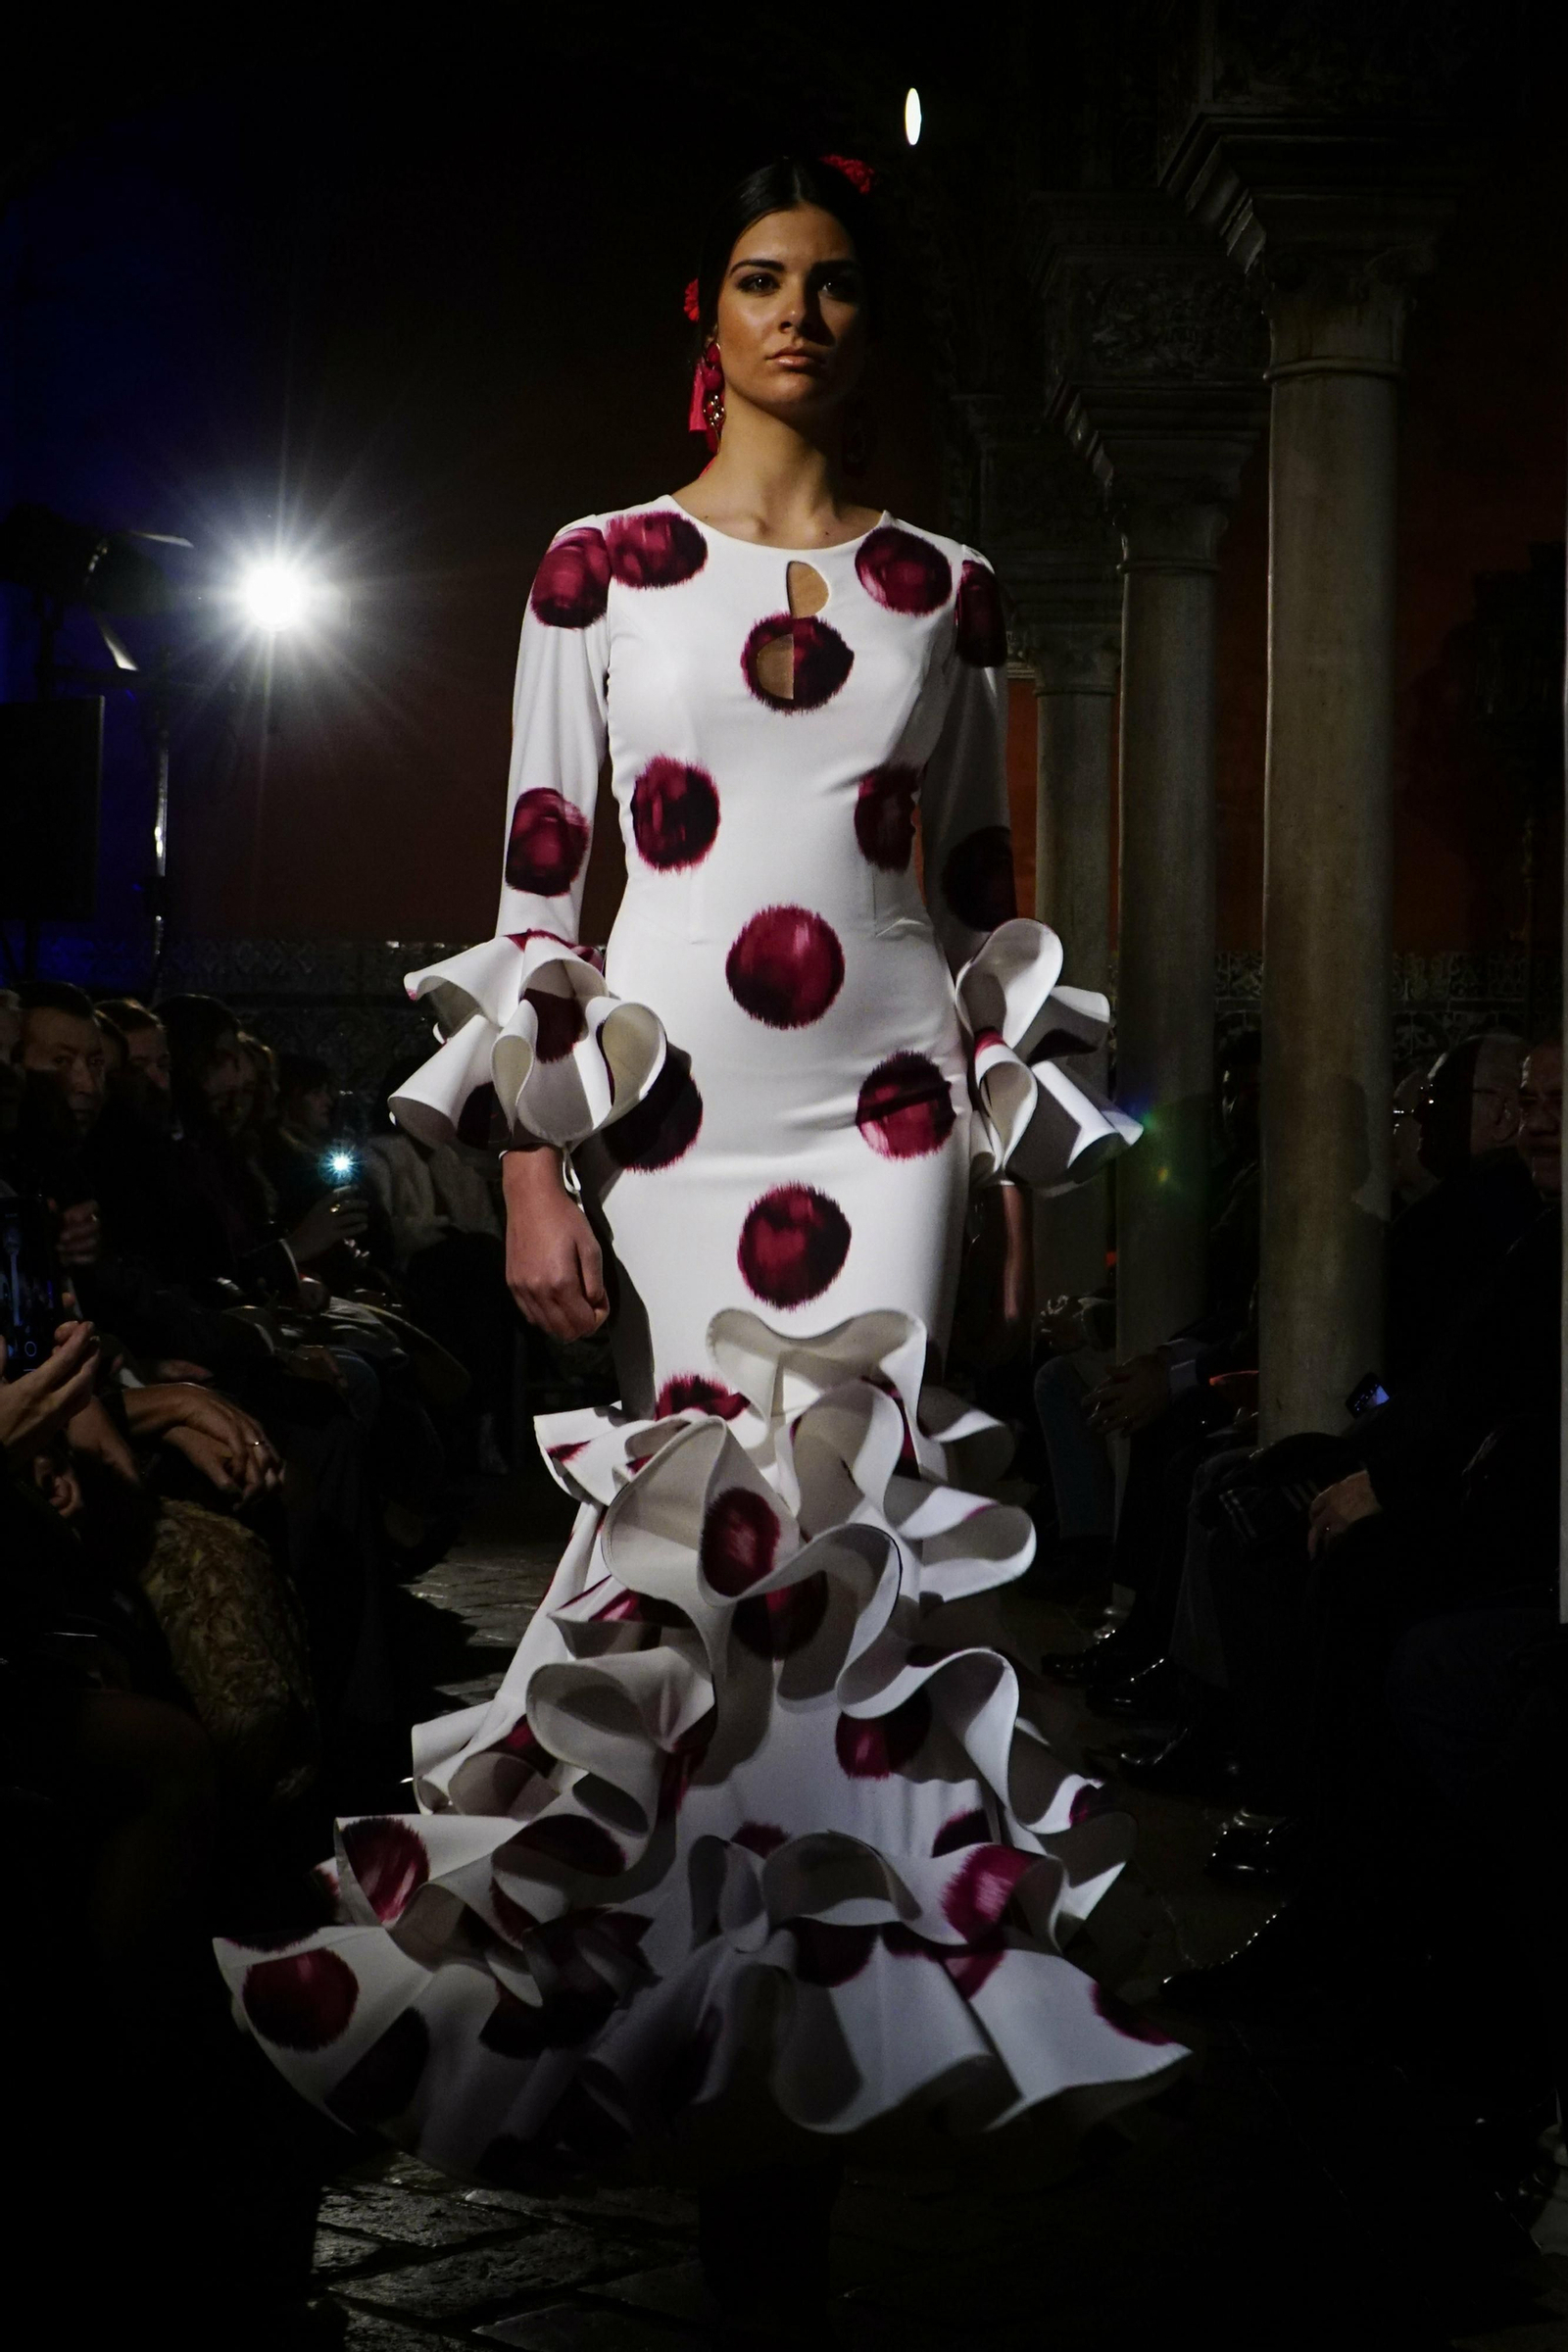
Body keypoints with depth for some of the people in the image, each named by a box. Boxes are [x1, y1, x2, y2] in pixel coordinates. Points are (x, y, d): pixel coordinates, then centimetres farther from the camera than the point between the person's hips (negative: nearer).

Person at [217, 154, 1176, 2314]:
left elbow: (986, 896, 14)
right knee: (780, 1559, -4)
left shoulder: (948, 592, 11)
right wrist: (532, 1165, -3)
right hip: (669, 1112, 0)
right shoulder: (599, 569, 7)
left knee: (788, 1532, -14)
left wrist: (1019, 1175, 10)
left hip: (888, 1112, 1)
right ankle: (784, 2077, 6)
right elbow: (536, 884, 4)